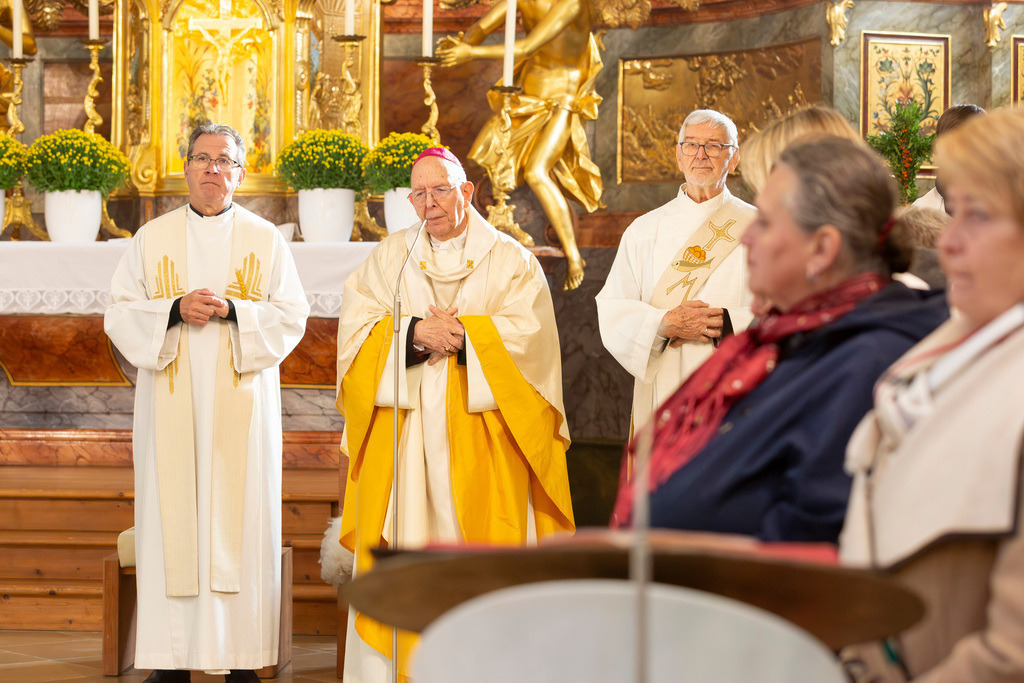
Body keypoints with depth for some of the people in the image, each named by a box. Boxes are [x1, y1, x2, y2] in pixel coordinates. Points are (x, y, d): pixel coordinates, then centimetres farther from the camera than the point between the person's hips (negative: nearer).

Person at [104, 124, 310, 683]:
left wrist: (231, 311, -13)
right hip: (171, 404, 1)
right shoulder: (152, 238, 10)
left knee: (240, 517, -4)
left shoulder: (265, 239, 8)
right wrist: (175, 310, -12)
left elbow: (292, 316, 2)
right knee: (172, 517, -3)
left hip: (241, 404, -1)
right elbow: (120, 314, 5)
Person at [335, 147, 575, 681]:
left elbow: (527, 335, -5)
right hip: (401, 436, 2)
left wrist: (459, 337, -12)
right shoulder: (388, 258, 14)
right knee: (399, 553, -3)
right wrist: (415, 333, -13)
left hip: (478, 439, -2)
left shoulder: (511, 261, 8)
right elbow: (355, 328, 2)